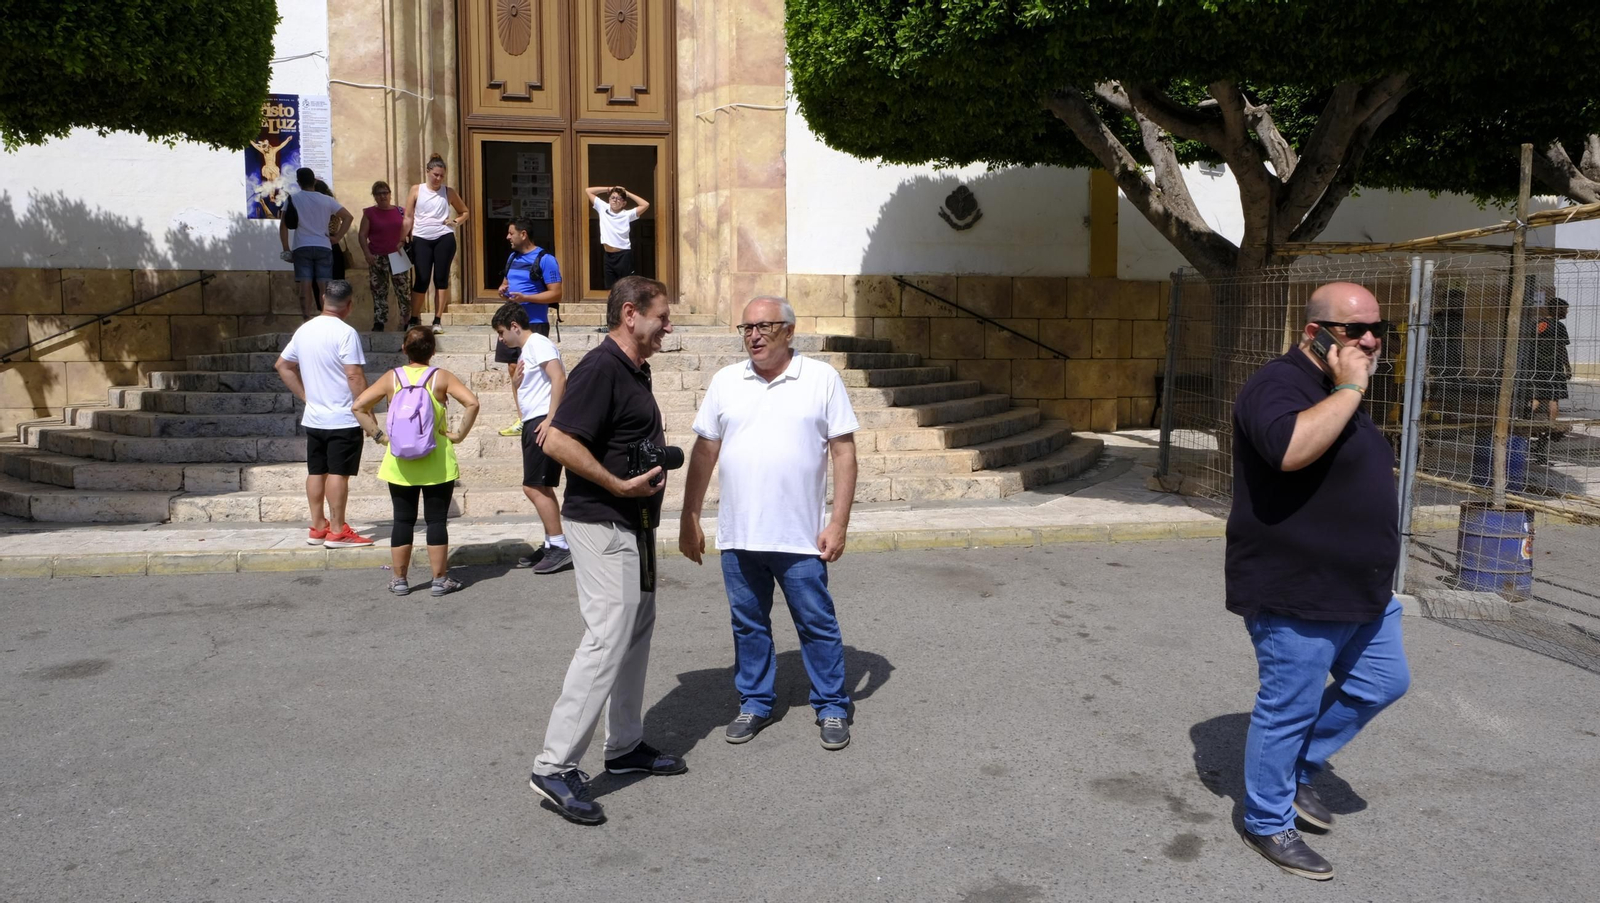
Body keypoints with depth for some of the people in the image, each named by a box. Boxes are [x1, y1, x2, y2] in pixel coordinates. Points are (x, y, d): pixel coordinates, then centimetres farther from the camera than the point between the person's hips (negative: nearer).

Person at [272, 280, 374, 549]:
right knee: (338, 473, -3)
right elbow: (354, 376, -20)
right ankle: (337, 531, 0)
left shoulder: (304, 330, 9)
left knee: (316, 472, 12)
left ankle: (317, 528, 19)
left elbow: (282, 366, 17)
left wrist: (305, 395, 17)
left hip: (313, 418, 7)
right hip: (343, 419, -7)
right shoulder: (345, 333, -15)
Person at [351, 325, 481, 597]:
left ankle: (399, 579, 16)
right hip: (437, 463, -2)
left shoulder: (392, 378, 1)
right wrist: (459, 434, -8)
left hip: (400, 462, 2)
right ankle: (440, 579, 8)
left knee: (403, 520, 10)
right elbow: (472, 403, -17)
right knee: (436, 520, 4)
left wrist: (378, 435, 2)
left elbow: (358, 406, -2)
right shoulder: (441, 377, -5)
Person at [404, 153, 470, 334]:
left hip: (444, 239, 1)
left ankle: (437, 321, 8)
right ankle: (413, 320, 7)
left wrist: (455, 222, -3)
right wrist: (402, 238, -2)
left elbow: (464, 212, 17)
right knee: (422, 280, -3)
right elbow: (408, 217, 5)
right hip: (421, 240, -1)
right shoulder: (416, 190, 5)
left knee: (441, 279, 1)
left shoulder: (448, 192, 7)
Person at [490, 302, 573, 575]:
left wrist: (550, 419, -25)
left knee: (534, 487, -12)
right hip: (533, 423, 11)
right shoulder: (525, 350, 22)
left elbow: (559, 378, -21)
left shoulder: (538, 344, -8)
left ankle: (560, 547, -8)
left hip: (544, 422, -11)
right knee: (541, 488, 13)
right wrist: (515, 383, 5)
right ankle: (552, 546, 20)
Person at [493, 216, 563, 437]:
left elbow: (556, 294, -16)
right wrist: (503, 288, 2)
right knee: (514, 370, 10)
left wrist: (524, 298, -24)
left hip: (534, 324, -8)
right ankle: (523, 420, 18)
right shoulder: (513, 257, 13)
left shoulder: (545, 259, -12)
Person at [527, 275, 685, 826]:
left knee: (637, 631, 16)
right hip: (604, 524, -11)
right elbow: (558, 442, -25)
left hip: (634, 522, 11)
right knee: (608, 639, -13)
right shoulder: (601, 369, -17)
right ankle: (555, 767, -8)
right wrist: (619, 485, -22)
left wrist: (658, 454, 12)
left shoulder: (635, 371, 14)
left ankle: (625, 746, 27)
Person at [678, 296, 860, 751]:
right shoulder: (726, 381, 6)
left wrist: (839, 522, -9)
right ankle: (755, 703, 30)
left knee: (817, 625, 7)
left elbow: (844, 451, -3)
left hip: (800, 537, -3)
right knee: (748, 625, 14)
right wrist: (689, 520, 7)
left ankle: (832, 708, 22)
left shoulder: (822, 379, -3)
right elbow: (704, 452, 9)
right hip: (738, 536, 3)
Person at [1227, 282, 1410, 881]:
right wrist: (1350, 389, -28)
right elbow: (1292, 448, -39)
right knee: (1289, 710, 2)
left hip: (1361, 589, 10)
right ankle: (1268, 824, 20)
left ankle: (1300, 769, 34)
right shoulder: (1279, 385, -18)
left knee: (1383, 682, 18)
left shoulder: (1338, 391, 14)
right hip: (1296, 594, -10)